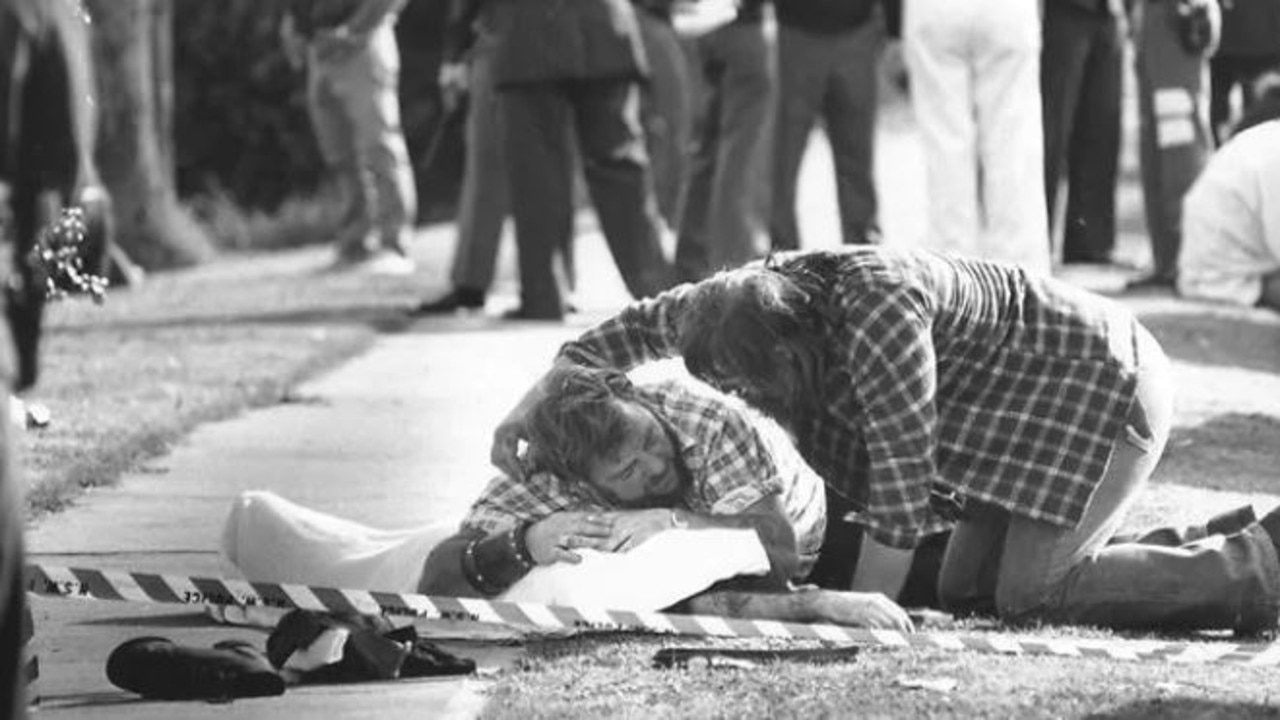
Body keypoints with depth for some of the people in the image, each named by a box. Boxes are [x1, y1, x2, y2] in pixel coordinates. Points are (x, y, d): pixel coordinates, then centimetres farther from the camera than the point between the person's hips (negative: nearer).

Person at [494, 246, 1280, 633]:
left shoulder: (877, 318, -34)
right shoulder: (762, 294, -9)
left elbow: (901, 486, -31)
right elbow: (635, 328, 4)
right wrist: (535, 400, -7)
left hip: (1101, 378, -9)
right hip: (1023, 405, 9)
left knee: (1030, 591, -18)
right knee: (966, 588, 3)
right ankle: (1210, 546, 12)